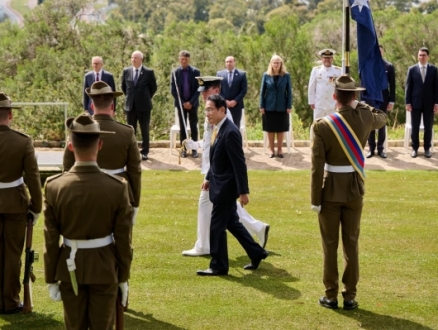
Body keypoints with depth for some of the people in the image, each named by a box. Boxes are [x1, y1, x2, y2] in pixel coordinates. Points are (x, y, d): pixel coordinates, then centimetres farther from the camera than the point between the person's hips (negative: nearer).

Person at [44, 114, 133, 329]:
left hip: (70, 268, 1)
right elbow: (123, 239, -9)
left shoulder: (54, 186, -13)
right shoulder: (117, 187, -16)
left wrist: (51, 279, 3)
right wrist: (123, 278, 3)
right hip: (105, 269, -1)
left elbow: (51, 240, -7)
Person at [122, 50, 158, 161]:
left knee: (145, 130, 4)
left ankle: (144, 152, 11)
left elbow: (153, 88, 5)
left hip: (144, 106, -3)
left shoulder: (149, 72, -6)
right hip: (130, 106, 3)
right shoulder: (126, 71, 3)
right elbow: (123, 86, 17)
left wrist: (146, 98, 8)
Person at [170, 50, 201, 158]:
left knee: (194, 127, 2)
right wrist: (182, 102, -9)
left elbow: (198, 89, -4)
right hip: (181, 103, 1)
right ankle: (183, 149, 8)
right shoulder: (175, 72, 0)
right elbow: (173, 90, -1)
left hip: (192, 103, 0)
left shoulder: (195, 72, -2)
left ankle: (194, 149, 6)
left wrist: (191, 102, -13)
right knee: (182, 127, 4)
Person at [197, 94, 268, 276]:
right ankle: (256, 253, 30)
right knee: (231, 222, 18)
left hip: (226, 186, -9)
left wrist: (243, 191, -21)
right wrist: (209, 178, 17)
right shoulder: (218, 129, 6)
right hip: (219, 185, 9)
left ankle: (218, 266, 10)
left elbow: (239, 164, -22)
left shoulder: (230, 132, -22)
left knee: (216, 226, -1)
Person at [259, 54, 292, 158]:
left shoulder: (286, 76, -1)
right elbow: (262, 91, 2)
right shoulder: (266, 75, 0)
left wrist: (289, 106, -5)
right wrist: (261, 106, -3)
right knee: (270, 130, 5)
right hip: (269, 107, 0)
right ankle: (272, 150, 13)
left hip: (282, 107, 0)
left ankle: (279, 150, 15)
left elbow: (289, 92, 0)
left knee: (281, 129, 6)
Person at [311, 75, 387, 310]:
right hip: (355, 190, 3)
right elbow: (382, 118, 21)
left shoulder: (323, 125, -15)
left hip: (331, 191, -2)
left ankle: (331, 296, 12)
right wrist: (359, 105, 17)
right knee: (351, 244, 9)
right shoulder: (365, 119, -7)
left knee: (330, 245, 7)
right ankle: (350, 296, 12)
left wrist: (315, 199, -8)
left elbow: (317, 167, -14)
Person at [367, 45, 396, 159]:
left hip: (383, 100, 0)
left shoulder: (389, 66, 1)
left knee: (382, 124, 5)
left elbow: (392, 85, 1)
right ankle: (371, 148, 10)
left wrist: (391, 101, -5)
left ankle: (380, 148, 10)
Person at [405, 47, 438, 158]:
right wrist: (408, 102, -4)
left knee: (428, 127, 4)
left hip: (429, 103, 0)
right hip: (415, 103, 0)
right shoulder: (412, 69, 3)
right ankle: (415, 148, 12)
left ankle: (427, 149, 13)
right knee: (415, 127, 3)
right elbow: (408, 87, 2)